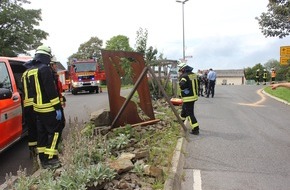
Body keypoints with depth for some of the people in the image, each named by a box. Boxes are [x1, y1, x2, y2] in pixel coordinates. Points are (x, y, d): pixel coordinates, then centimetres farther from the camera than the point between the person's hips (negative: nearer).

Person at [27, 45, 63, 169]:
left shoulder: (30, 71, 14)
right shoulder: (44, 69, -14)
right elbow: (51, 90, -19)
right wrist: (58, 107, -17)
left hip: (37, 108, 9)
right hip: (48, 108, -9)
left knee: (42, 133, 13)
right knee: (54, 132, -1)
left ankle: (43, 160, 20)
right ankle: (50, 160, -1)